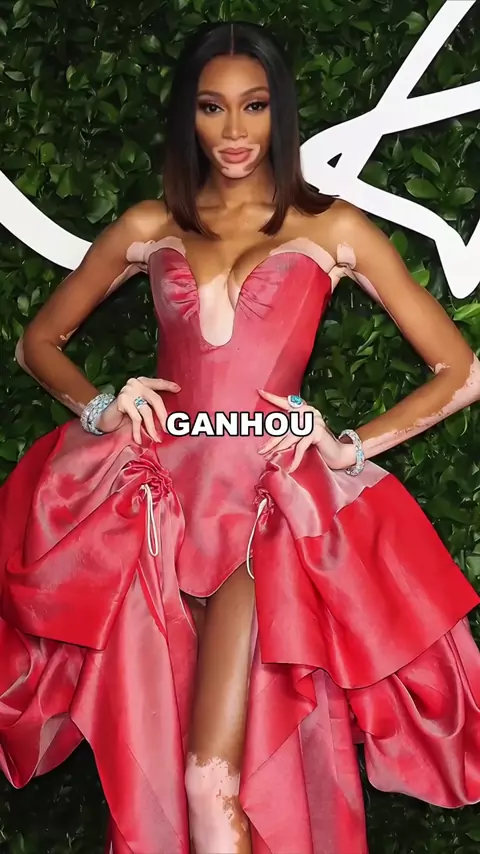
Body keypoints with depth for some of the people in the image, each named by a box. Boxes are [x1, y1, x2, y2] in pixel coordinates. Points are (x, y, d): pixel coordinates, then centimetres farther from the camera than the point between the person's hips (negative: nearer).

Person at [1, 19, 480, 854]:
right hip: (155, 478, 2)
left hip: (276, 492, -2)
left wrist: (349, 446, -5)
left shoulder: (335, 229, 9)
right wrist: (98, 405, 4)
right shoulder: (148, 227, 16)